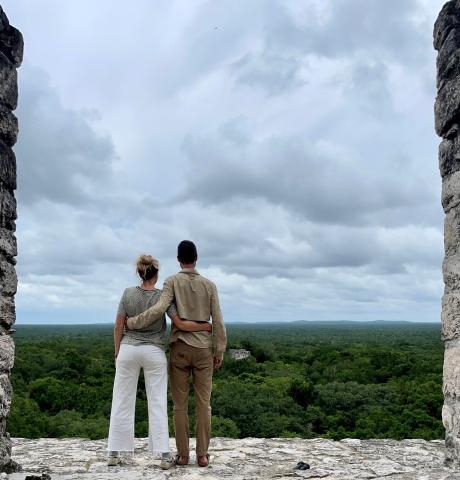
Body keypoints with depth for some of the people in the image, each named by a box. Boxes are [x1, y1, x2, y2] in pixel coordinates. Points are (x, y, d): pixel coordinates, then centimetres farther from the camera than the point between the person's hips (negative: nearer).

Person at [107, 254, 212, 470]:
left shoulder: (128, 293, -5)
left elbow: (118, 326, -3)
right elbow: (180, 324, -13)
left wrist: (117, 352, 8)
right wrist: (208, 327, -4)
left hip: (128, 349, 1)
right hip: (154, 352, -1)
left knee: (122, 401, 9)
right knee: (157, 403, 3)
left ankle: (114, 453, 14)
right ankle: (164, 455, 1)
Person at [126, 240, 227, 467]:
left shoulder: (172, 282, -6)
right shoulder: (209, 285, 0)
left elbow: (159, 309, -22)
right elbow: (218, 321, -2)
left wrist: (132, 323, -9)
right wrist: (219, 352, 4)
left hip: (179, 349, -1)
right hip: (203, 350, 1)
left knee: (180, 404, 8)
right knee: (203, 404, 6)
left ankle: (182, 454, 10)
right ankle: (202, 454, 7)